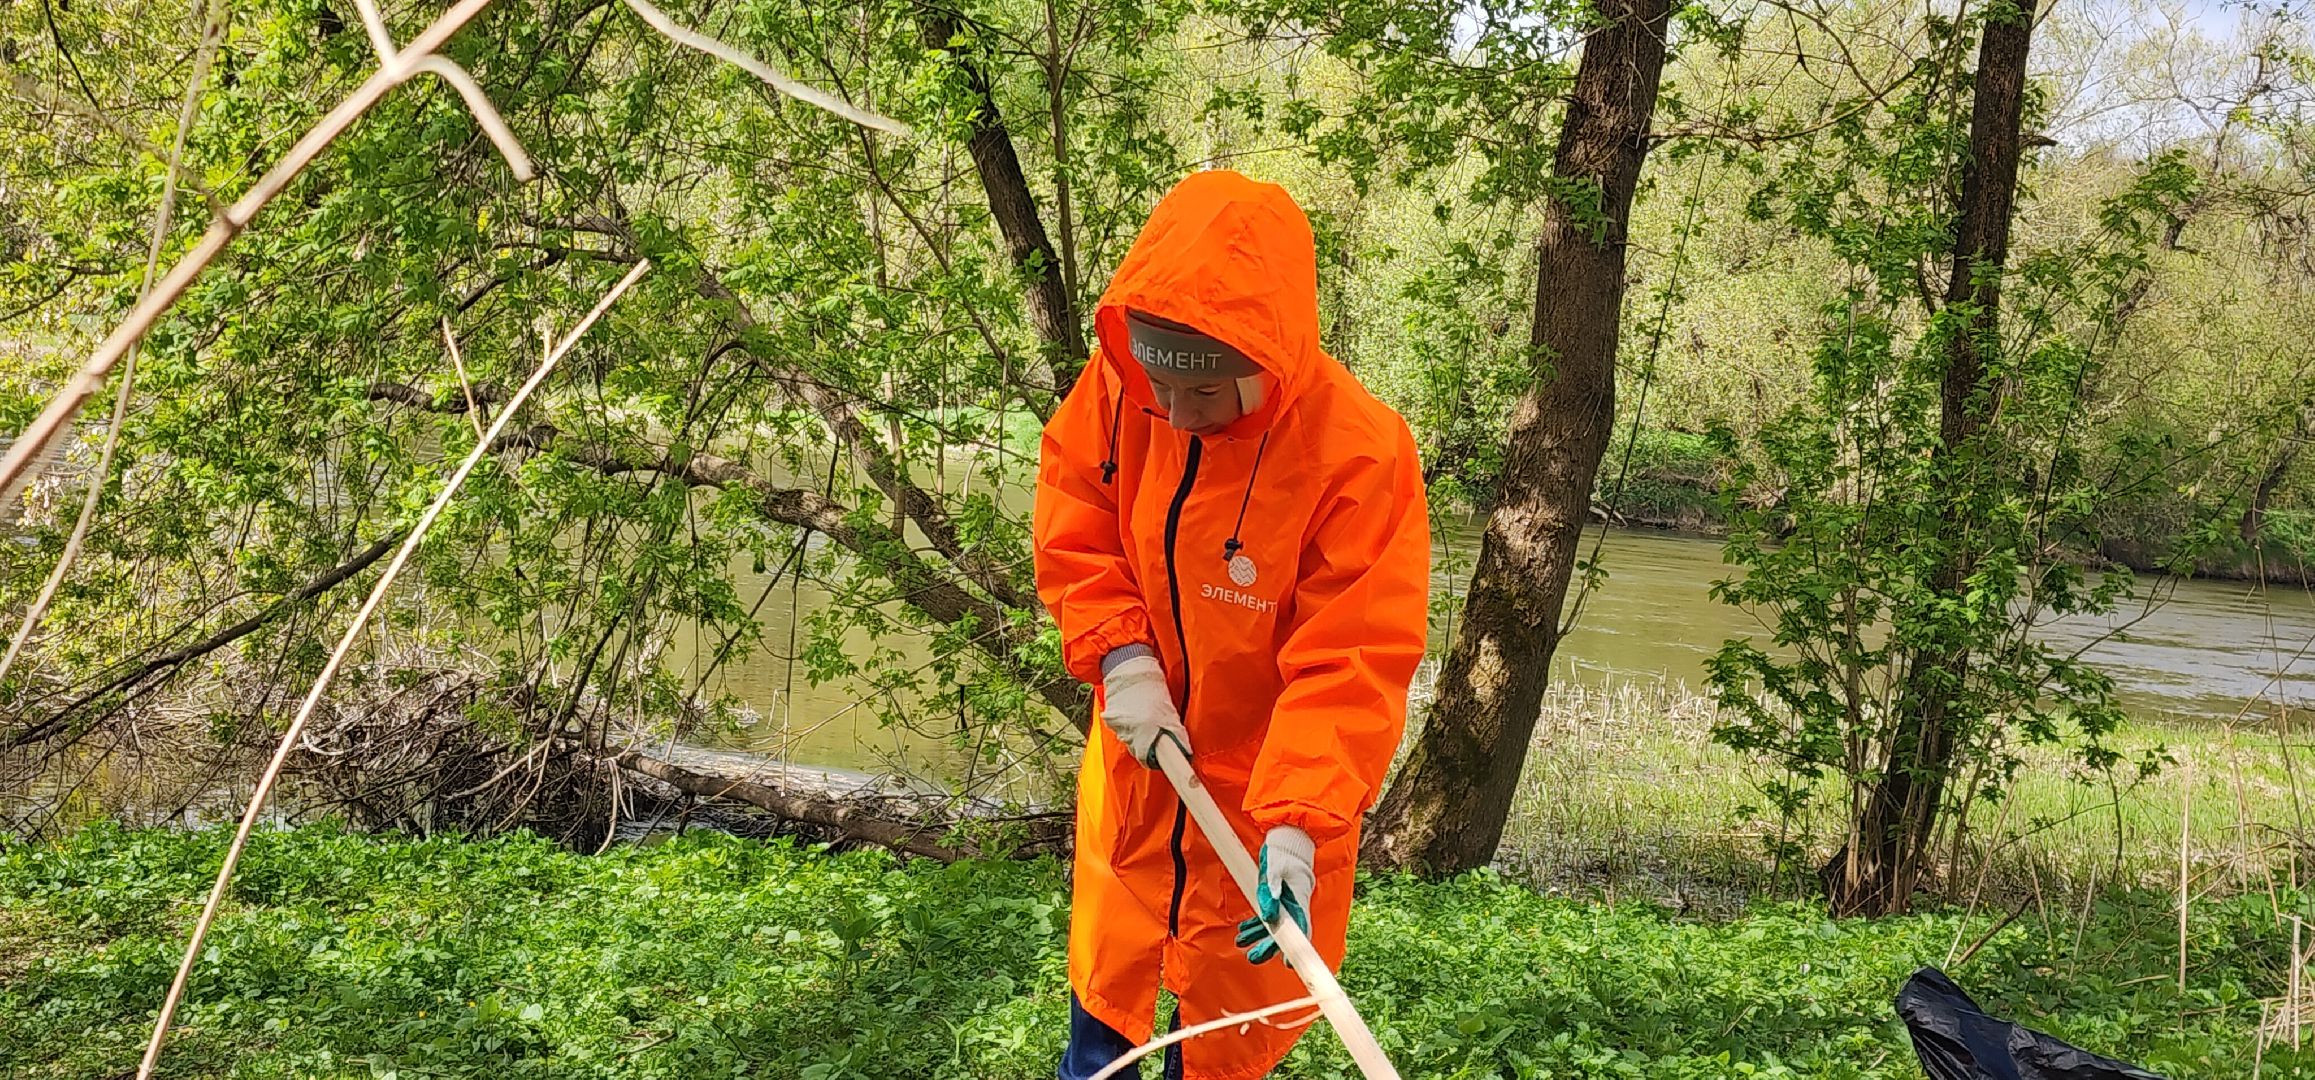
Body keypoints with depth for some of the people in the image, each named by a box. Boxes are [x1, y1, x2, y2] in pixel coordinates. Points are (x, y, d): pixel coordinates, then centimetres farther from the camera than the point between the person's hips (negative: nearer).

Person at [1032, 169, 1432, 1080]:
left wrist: (1297, 826, -36)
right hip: (1137, 751, 4)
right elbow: (1071, 518, -3)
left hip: (1265, 780, -3)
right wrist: (1119, 653, -17)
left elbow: (1351, 666, -28)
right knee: (1107, 963, 25)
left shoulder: (1360, 455, -31)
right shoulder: (1120, 387, -19)